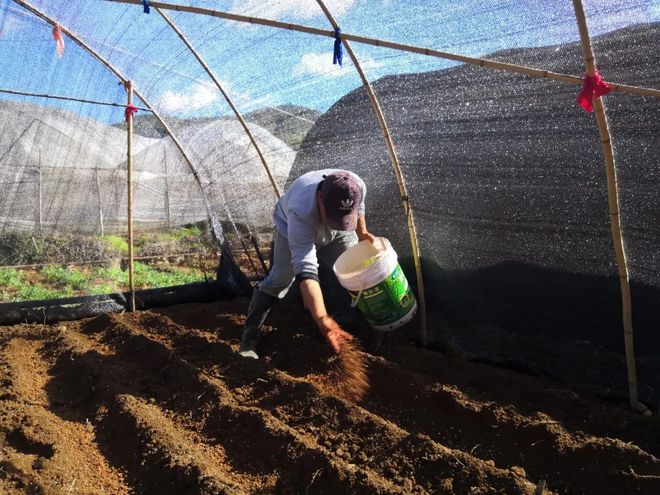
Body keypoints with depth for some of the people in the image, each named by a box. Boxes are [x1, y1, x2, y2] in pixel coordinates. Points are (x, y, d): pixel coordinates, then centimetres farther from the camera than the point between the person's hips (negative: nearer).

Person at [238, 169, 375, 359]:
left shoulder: (357, 187, -35)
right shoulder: (301, 213, -50)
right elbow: (306, 271, -56)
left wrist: (362, 233, -5)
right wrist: (323, 321, -63)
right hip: (291, 228, -4)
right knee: (280, 279, -21)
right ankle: (249, 337, -10)